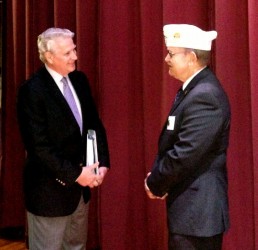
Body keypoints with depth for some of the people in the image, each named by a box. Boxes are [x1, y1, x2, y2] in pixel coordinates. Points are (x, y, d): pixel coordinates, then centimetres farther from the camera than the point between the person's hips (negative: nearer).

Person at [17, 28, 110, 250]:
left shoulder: (79, 79, 3)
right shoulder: (32, 90, -19)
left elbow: (94, 125, 7)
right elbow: (39, 146, -22)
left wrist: (102, 163, -6)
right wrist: (75, 174, -20)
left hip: (80, 185, 7)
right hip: (50, 190, -7)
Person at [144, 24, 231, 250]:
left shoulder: (204, 96, -22)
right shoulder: (195, 89, 10)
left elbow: (185, 154, -25)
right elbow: (173, 144, 15)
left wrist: (155, 185, -10)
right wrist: (158, 180, 1)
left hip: (198, 209, -10)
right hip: (191, 205, 10)